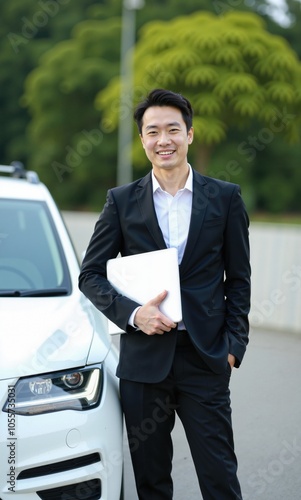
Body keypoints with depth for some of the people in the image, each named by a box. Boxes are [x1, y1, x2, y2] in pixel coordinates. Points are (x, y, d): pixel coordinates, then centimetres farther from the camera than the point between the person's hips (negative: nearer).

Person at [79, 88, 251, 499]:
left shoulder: (225, 197, 3)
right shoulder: (121, 201, 4)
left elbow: (239, 277, 6)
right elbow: (90, 274, 4)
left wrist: (234, 345, -2)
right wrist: (132, 313, -12)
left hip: (205, 357, -1)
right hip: (143, 357, 1)